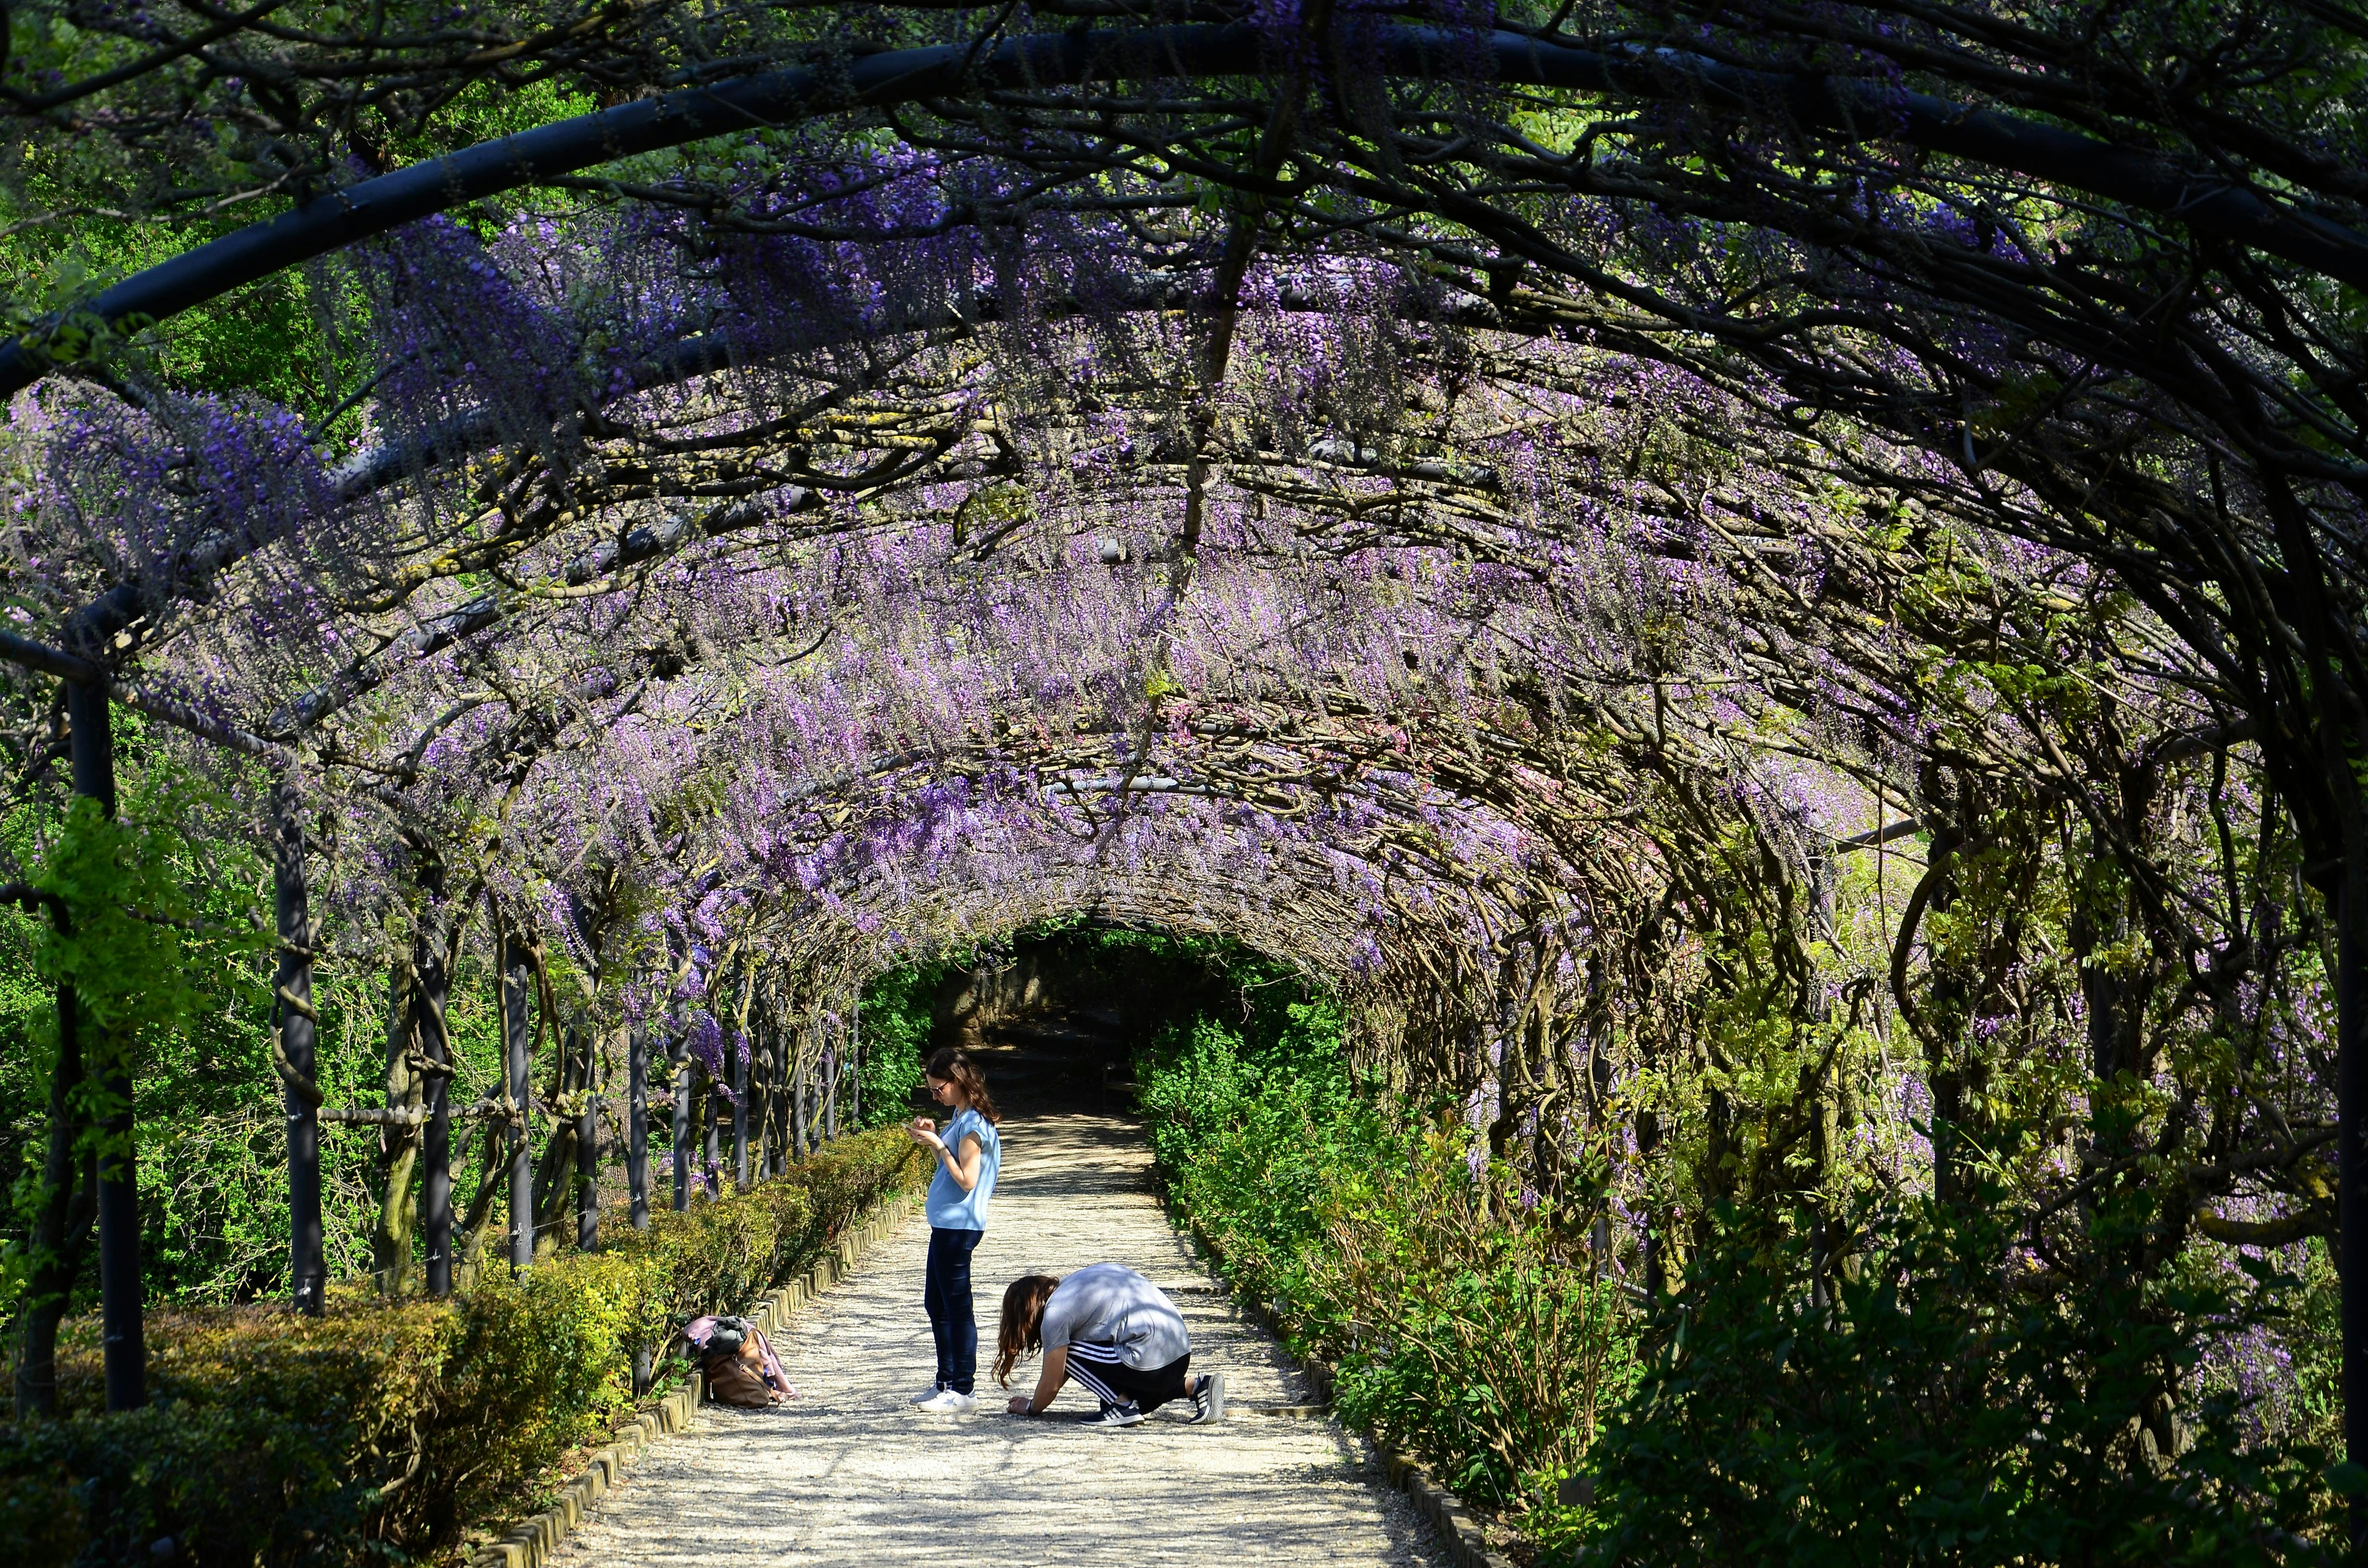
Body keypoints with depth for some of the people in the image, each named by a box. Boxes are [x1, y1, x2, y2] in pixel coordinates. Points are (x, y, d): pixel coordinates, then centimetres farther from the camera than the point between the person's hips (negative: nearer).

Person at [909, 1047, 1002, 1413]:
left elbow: (967, 1180, -20)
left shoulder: (973, 1124, -16)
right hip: (946, 1224, 11)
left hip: (958, 1227, -11)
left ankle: (962, 1391, -1)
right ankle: (947, 1383, 24)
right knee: (936, 1304, 17)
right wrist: (933, 1137, 8)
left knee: (956, 1307, -6)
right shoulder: (960, 1118, 14)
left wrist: (939, 1146, -19)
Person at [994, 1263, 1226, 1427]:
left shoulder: (1056, 1312, -4)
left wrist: (1031, 1408, 21)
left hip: (1151, 1364, -9)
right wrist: (1041, 1398, 33)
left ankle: (1122, 1405, -3)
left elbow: (1051, 1385, 2)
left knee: (1067, 1351, 1)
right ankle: (1196, 1387, 15)